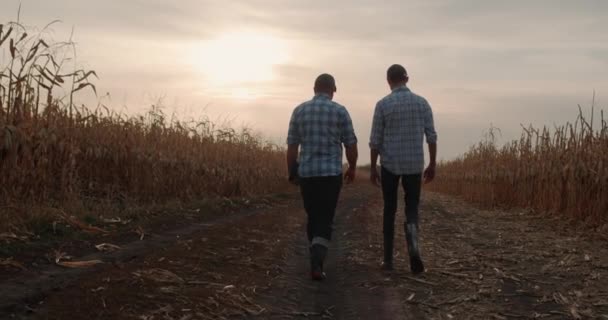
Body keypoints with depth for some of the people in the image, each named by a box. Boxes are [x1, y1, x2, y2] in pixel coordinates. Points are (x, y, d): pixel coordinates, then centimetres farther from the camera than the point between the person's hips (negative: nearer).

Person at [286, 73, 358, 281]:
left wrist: (292, 172, 14)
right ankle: (317, 262, -15)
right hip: (331, 173, -2)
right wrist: (352, 168, 14)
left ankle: (317, 258, 26)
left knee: (313, 217, 16)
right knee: (325, 219, 0)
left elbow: (292, 145, 5)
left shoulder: (299, 110, 4)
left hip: (306, 173, 3)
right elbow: (351, 144, -1)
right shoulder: (340, 111, -3)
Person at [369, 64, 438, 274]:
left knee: (389, 211, 10)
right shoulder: (422, 102, 2)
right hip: (414, 165, 1)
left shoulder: (383, 104, -6)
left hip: (390, 165, -1)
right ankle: (413, 245, -17)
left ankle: (388, 259, 13)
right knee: (412, 208, 11)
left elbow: (375, 141, -5)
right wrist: (432, 165, 9)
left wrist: (373, 169, 3)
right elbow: (431, 136, 1)